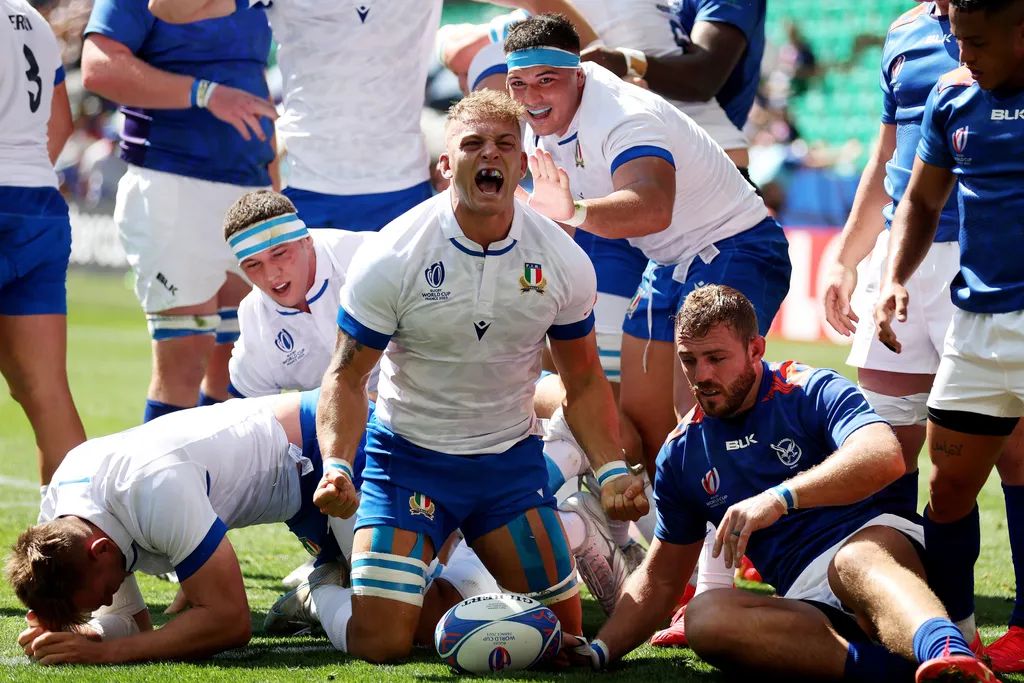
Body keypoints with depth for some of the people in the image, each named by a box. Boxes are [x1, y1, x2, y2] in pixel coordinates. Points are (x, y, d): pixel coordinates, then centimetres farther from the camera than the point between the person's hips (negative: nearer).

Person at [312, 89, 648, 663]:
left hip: (512, 460, 3)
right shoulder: (391, 259, -16)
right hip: (409, 458, -3)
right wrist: (336, 466, -27)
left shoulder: (564, 262, -7)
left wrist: (611, 469, -9)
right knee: (378, 645, -14)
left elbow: (583, 381, 6)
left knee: (563, 634, 1)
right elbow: (347, 377, -10)